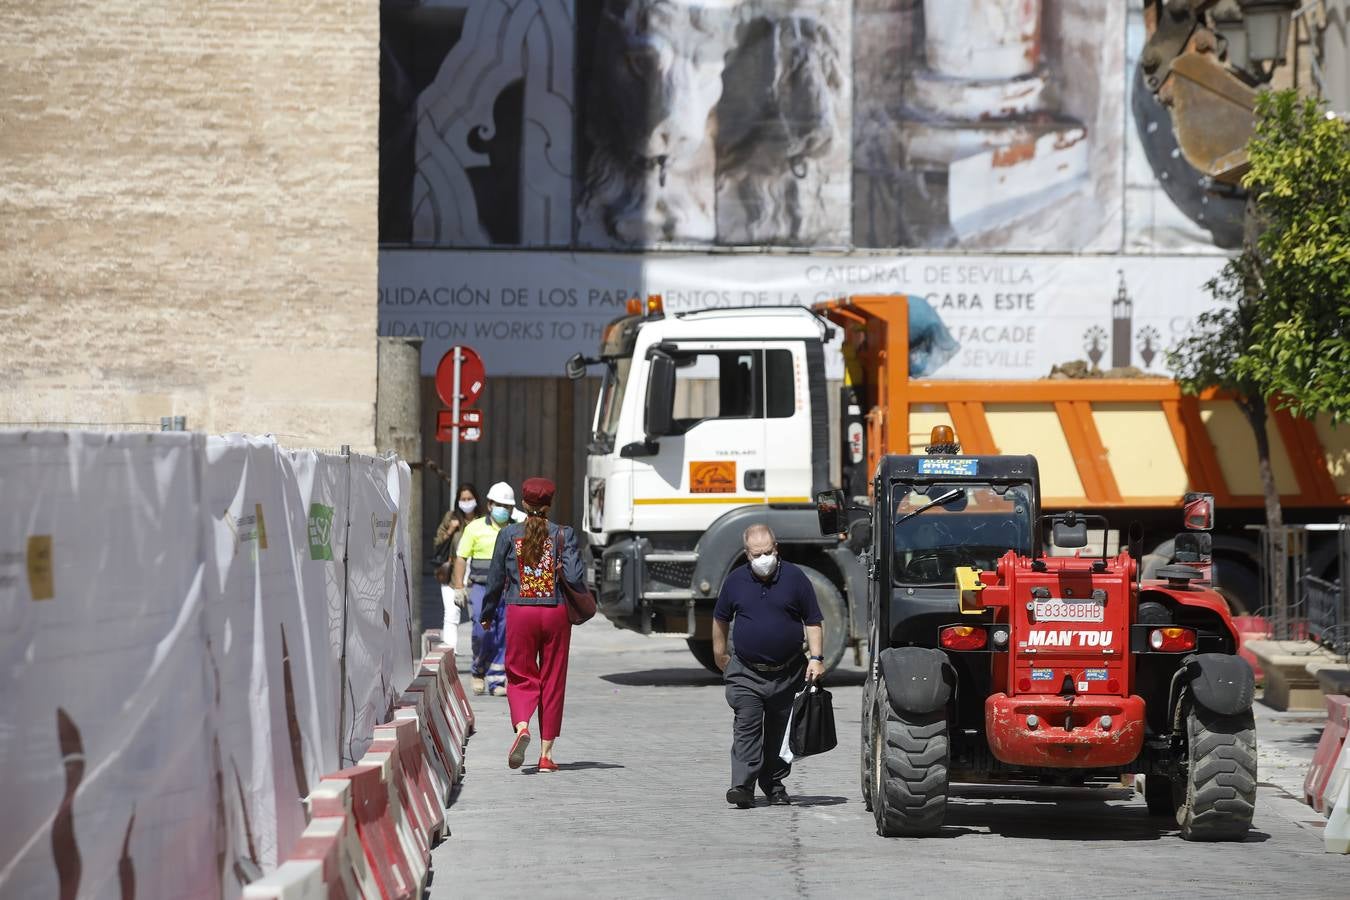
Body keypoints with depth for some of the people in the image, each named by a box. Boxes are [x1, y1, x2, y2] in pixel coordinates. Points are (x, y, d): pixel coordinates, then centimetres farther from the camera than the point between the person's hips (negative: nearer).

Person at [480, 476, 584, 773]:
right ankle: (546, 753, 9)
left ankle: (522, 726, -22)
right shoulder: (563, 535, -3)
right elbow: (576, 578, -11)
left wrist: (487, 614, 17)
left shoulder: (509, 535, -1)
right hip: (556, 613, 0)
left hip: (520, 614, 0)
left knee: (520, 677, 9)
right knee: (552, 681, 9)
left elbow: (496, 578, 4)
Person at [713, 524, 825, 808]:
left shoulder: (794, 578, -2)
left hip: (787, 673, 0)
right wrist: (720, 654, 18)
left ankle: (775, 785, 21)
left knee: (779, 732, 9)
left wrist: (816, 658, -8)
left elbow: (813, 622, 1)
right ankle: (743, 787, -20)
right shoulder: (735, 580, 2)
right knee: (746, 728, -12)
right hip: (746, 673, 0)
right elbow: (720, 619, 16)